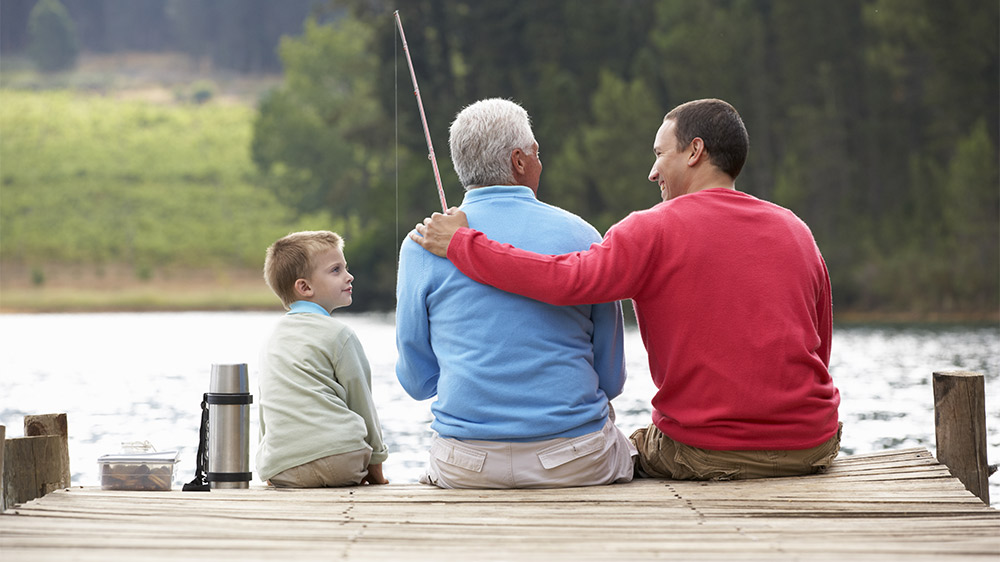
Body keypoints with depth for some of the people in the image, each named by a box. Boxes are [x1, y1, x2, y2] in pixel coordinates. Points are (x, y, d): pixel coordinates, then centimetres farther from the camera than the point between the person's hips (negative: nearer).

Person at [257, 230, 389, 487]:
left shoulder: (272, 339, 21)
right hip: (338, 457, -5)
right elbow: (360, 402, 4)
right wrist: (375, 462, 15)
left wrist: (272, 471, 30)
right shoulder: (338, 334, -1)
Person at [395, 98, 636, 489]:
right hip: (578, 464, -1)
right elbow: (612, 378, 5)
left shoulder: (423, 246, -3)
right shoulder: (581, 236, -2)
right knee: (625, 452, 32)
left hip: (466, 469, 1)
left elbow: (417, 381, 4)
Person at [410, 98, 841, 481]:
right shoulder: (796, 231, 8)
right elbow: (819, 352, 12)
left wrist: (461, 243, -12)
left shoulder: (655, 230, -8)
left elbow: (567, 280, -22)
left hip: (706, 453, -5)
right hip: (811, 449, 5)